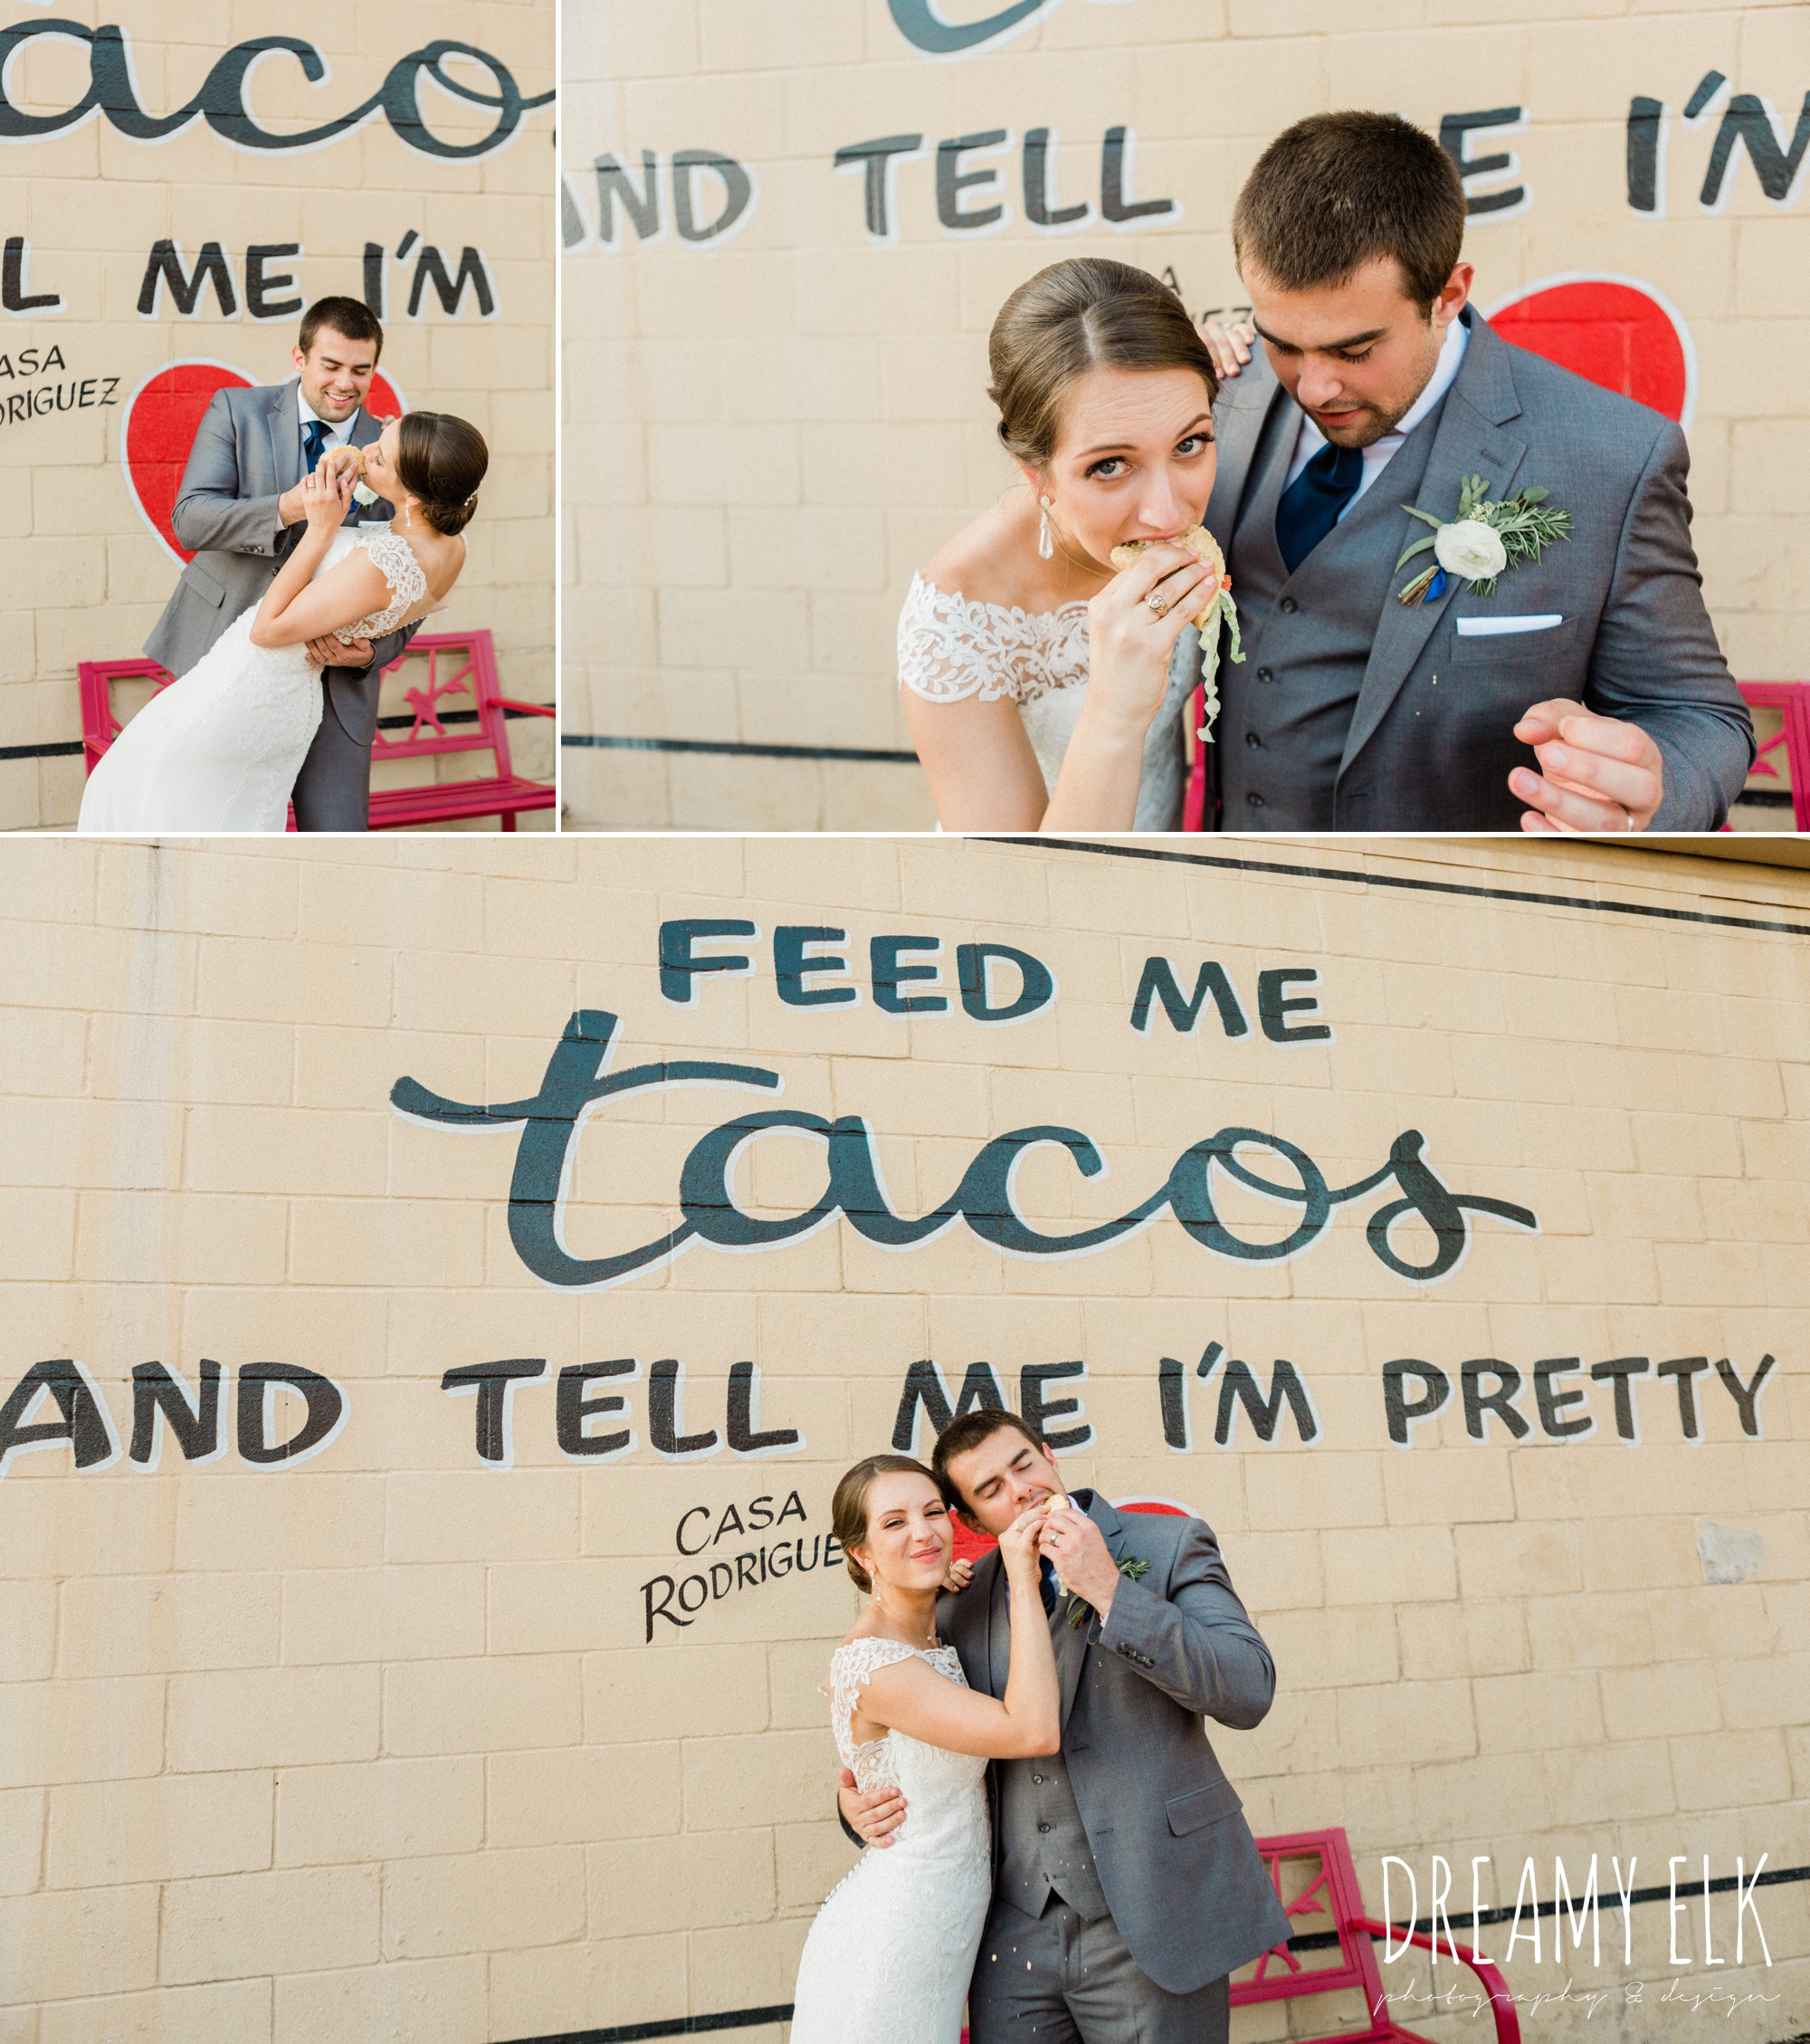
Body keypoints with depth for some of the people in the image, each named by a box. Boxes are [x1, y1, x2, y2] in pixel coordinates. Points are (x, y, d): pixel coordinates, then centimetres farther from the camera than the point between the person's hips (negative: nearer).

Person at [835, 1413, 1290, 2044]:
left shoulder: (1170, 1546, -3)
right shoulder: (961, 1605, 8)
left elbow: (1248, 1692, -14)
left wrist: (1109, 1590, -19)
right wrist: (858, 1803, -1)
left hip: (1149, 1924, -3)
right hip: (1014, 1937, 4)